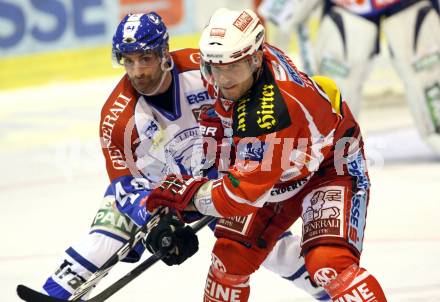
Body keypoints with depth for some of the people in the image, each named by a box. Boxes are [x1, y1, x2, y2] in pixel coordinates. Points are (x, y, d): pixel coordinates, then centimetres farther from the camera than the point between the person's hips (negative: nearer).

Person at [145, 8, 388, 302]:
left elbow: (241, 194, -34)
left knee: (329, 263, -27)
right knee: (230, 255, 4)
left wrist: (187, 195, -22)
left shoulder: (269, 115, -41)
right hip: (275, 166, 8)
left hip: (330, 164, -8)